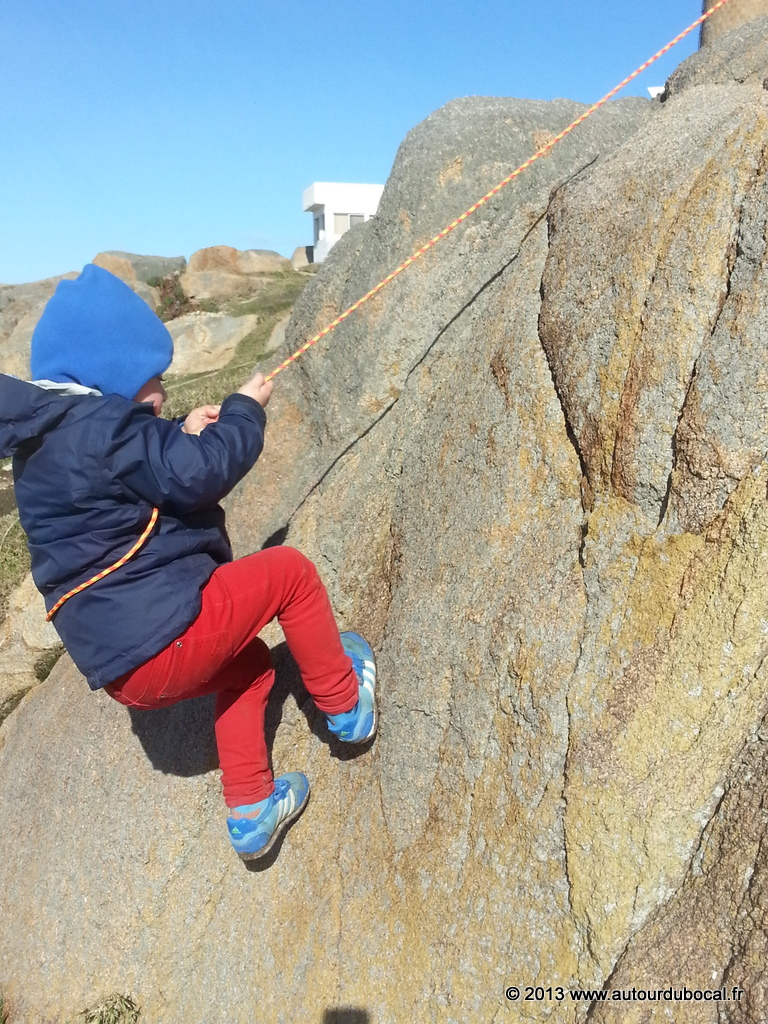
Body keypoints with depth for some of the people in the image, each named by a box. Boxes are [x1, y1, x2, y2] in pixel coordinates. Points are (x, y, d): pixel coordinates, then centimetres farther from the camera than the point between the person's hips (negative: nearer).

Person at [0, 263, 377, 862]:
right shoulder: (97, 424, -16)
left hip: (118, 663, 10)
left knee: (248, 664, 29)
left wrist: (182, 436, 15)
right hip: (161, 637, -10)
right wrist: (245, 408, -4)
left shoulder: (48, 434, 15)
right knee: (289, 571, 2)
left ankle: (251, 809, 33)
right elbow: (200, 473, -20)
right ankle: (345, 704, 17)